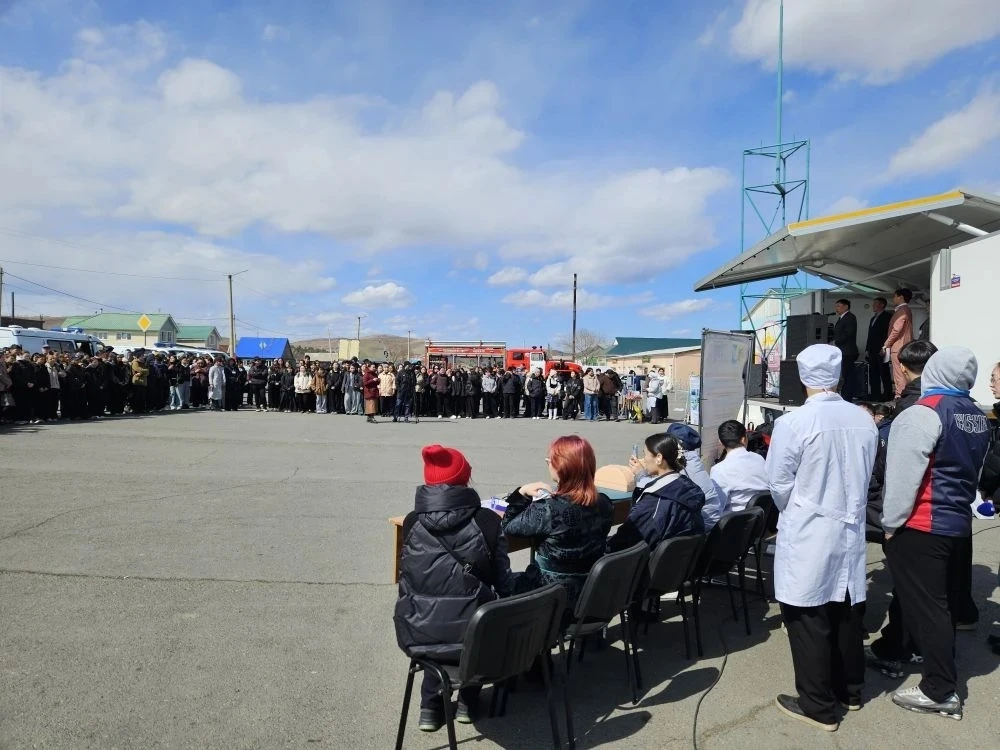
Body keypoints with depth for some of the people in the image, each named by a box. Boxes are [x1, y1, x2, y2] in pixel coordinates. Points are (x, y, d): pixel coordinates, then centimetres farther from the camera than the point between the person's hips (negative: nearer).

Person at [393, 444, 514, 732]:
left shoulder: (412, 522, -2)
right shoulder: (486, 520, -8)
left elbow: (409, 580, 11)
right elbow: (505, 584, -2)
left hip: (418, 634, 2)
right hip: (469, 634, -2)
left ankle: (431, 705, 32)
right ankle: (468, 701, 37)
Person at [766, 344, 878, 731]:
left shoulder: (792, 423, -19)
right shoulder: (865, 420, -2)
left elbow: (779, 484, -12)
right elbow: (866, 475, 10)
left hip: (808, 534, -6)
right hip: (850, 530, 6)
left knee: (808, 620, 5)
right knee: (847, 614, 19)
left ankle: (819, 706, 17)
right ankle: (850, 689, 36)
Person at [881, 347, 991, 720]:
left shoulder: (923, 412, -17)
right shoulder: (978, 417, 9)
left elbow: (904, 474, -18)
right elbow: (974, 472, 17)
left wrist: (892, 522, -11)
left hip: (922, 527, -8)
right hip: (959, 524, 8)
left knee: (924, 605, 0)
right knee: (945, 603, 17)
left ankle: (940, 691, 8)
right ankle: (941, 670, 31)